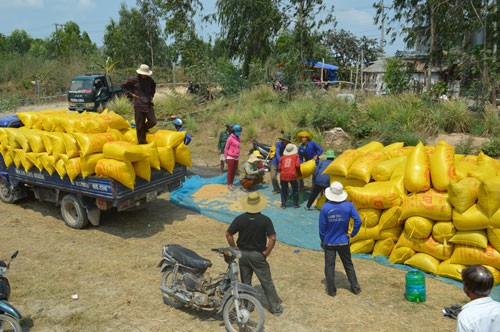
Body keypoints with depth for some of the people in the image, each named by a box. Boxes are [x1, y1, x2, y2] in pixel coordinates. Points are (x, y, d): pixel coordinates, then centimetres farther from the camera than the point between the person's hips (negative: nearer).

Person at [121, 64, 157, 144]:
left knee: (153, 122, -6)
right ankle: (142, 141, 12)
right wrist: (131, 94, -1)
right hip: (139, 105, -3)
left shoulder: (150, 80, 8)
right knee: (140, 124, 0)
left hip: (148, 104, 4)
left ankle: (144, 128, 27)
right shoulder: (134, 80, -3)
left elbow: (153, 87, 31)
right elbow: (124, 86, 10)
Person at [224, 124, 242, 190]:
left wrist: (238, 156, 16)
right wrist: (225, 158, -6)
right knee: (230, 171, -2)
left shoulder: (238, 138, 11)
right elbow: (226, 148, -6)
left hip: (236, 158, 7)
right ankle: (229, 185, 4)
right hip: (231, 157, -7)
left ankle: (231, 183, 19)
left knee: (234, 171, 10)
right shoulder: (230, 138, -9)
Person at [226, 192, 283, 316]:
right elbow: (273, 238, -21)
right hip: (258, 255, -2)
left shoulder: (240, 219, -9)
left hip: (243, 253, 2)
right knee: (266, 282, 9)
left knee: (245, 282, 16)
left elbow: (228, 234, -8)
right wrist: (266, 252, -9)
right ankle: (276, 307, 18)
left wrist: (235, 248, 3)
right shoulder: (265, 220, -15)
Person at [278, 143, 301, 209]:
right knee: (295, 190, 16)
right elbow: (297, 165, -5)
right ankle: (295, 204, 19)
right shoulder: (296, 156, 6)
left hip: (283, 175, 2)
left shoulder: (282, 157, 11)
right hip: (292, 175, -2)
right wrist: (299, 172, 11)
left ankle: (283, 204, 14)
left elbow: (279, 167, 8)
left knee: (284, 190, 15)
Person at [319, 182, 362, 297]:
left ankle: (331, 290, 22)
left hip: (329, 243, -2)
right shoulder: (348, 205, -12)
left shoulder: (325, 207, -16)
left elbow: (322, 227, -8)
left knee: (329, 267, 12)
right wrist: (352, 234, -2)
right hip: (344, 242, 2)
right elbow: (358, 221, -15)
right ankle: (355, 288, 29)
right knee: (348, 265, 19)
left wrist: (322, 240, 6)